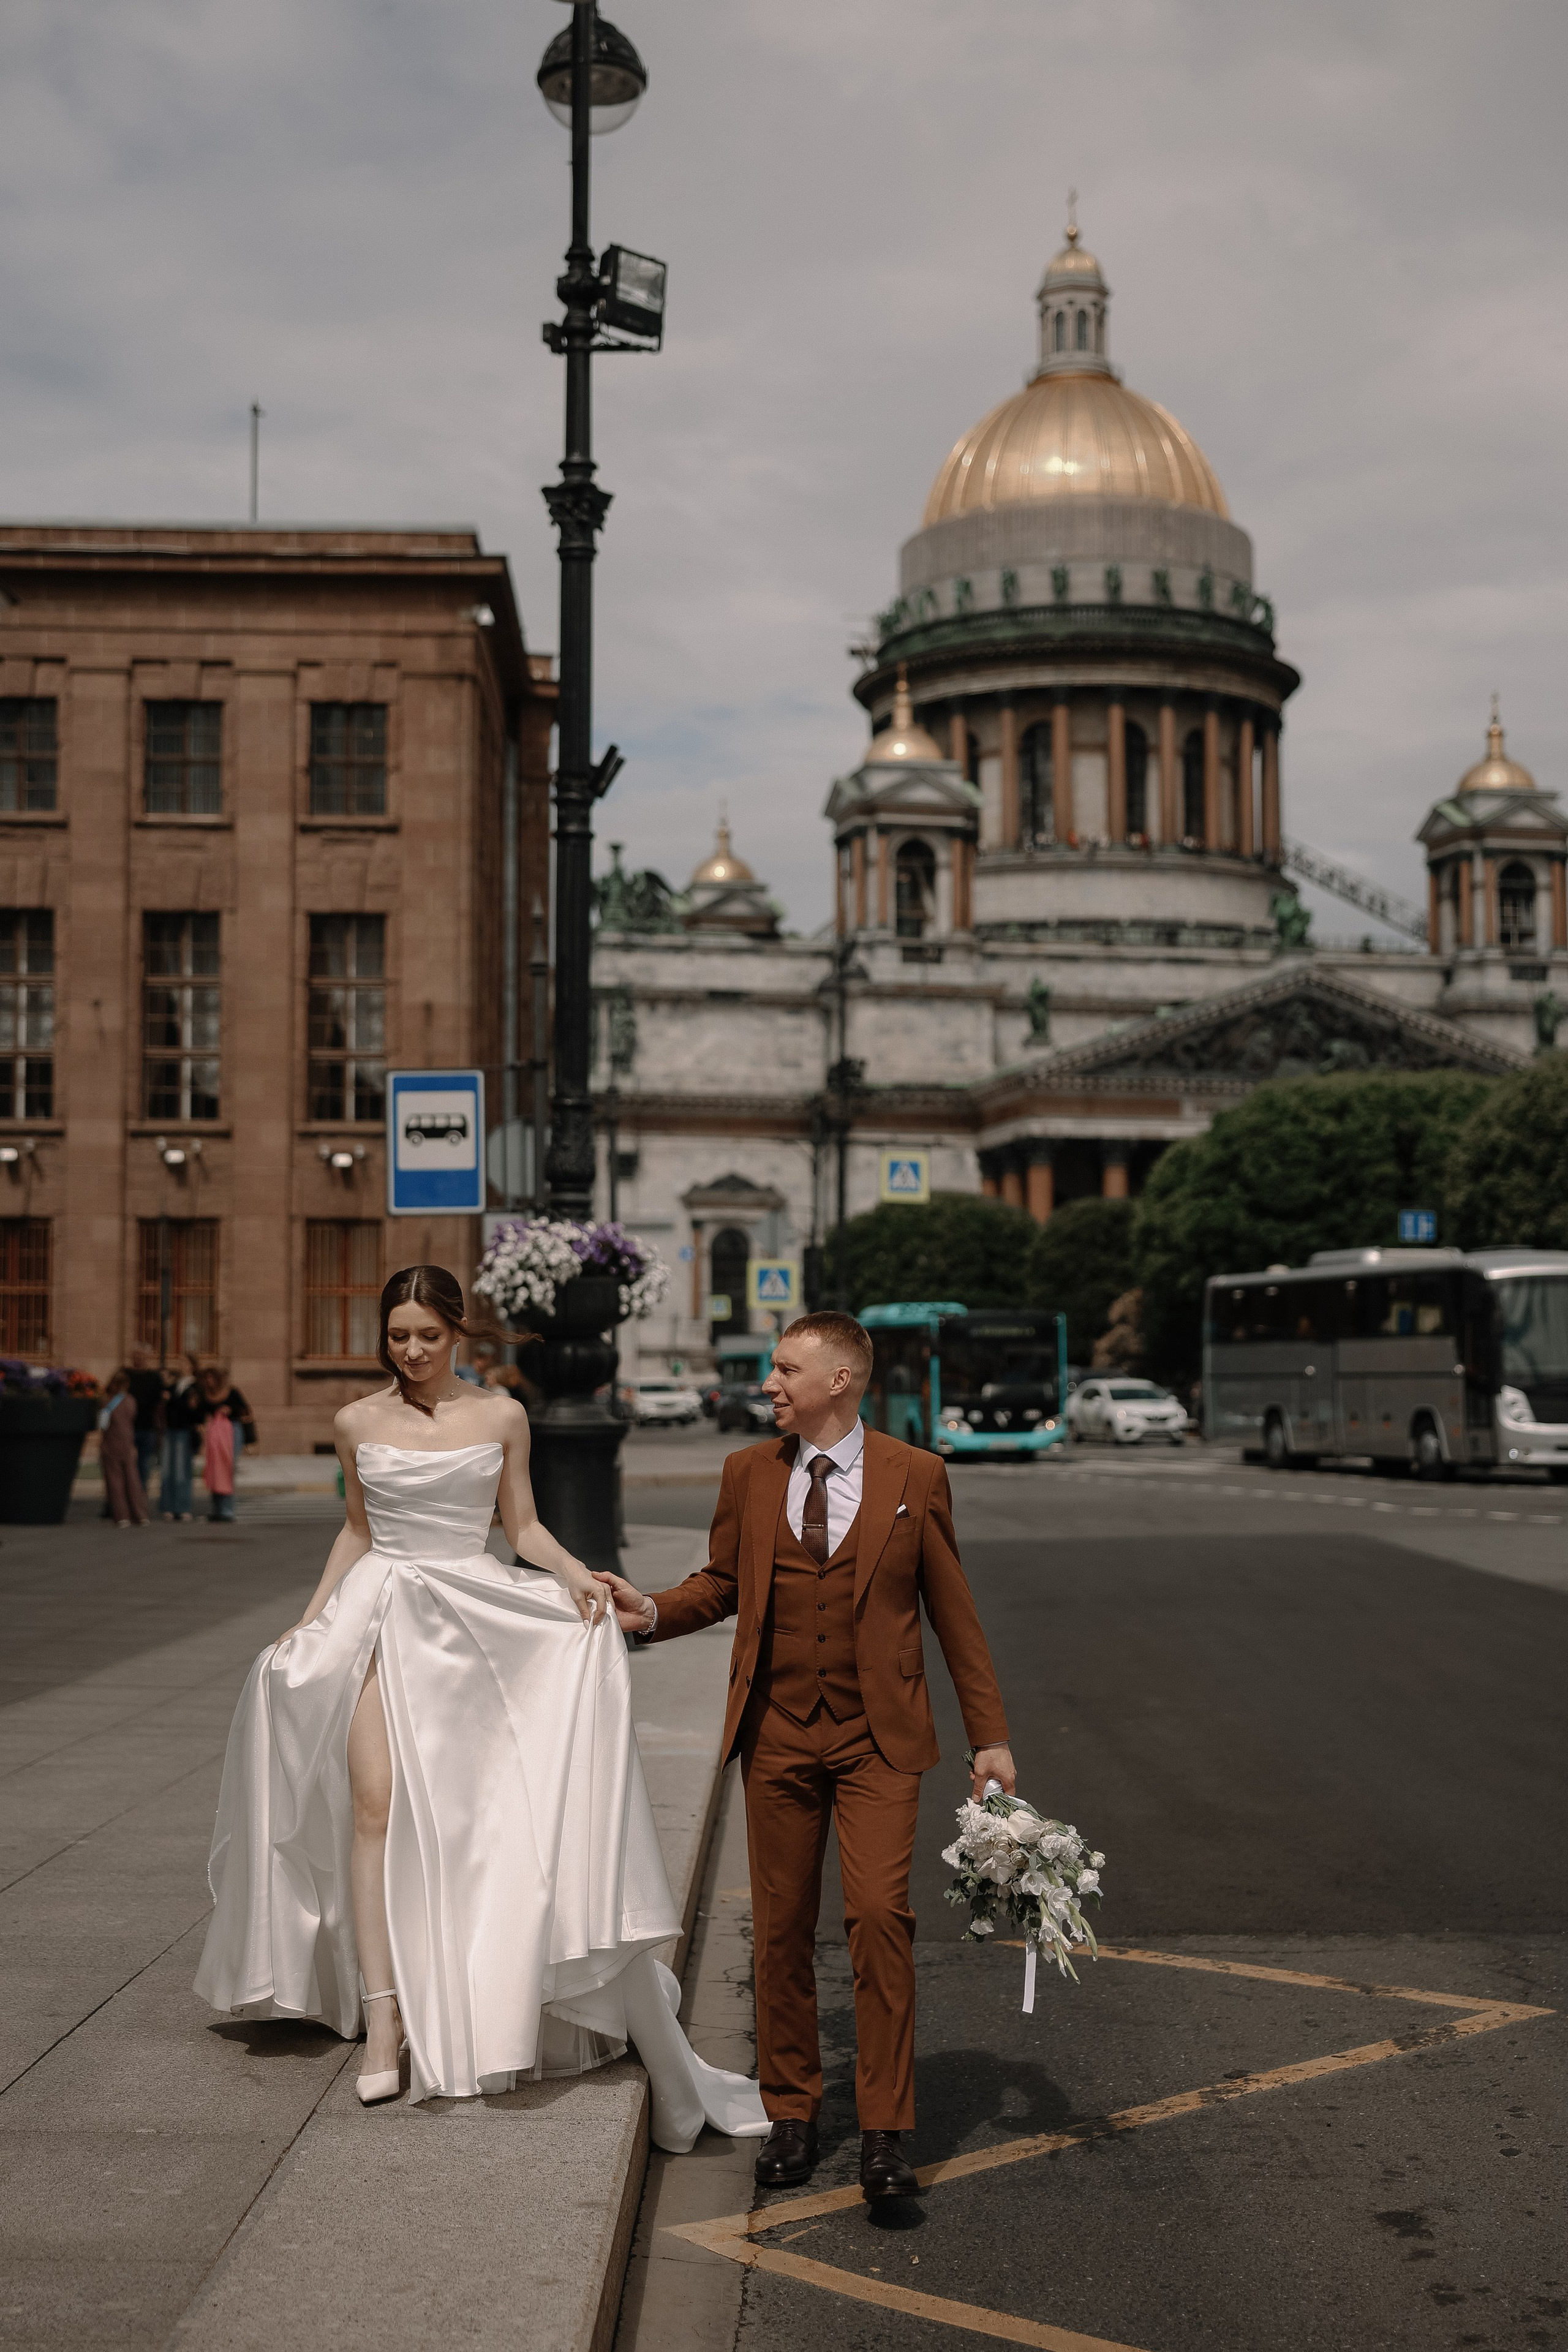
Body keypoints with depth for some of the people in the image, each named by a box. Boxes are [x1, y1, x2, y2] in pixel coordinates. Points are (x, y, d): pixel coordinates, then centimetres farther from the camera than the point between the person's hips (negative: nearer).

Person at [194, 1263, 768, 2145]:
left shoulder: (501, 1416, 3)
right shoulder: (359, 1423, 7)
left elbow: (523, 1525, 7)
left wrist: (576, 1573, -10)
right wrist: (310, 1621, 12)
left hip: (474, 1618, 0)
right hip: (381, 1613, 0)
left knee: (474, 1808, -3)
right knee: (376, 1804, -11)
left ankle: (480, 2003, 13)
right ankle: (384, 2022, -10)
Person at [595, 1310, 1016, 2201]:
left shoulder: (915, 1476, -1)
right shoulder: (748, 1474, 6)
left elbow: (954, 1611, 3)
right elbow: (721, 1584, 15)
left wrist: (992, 1737, 1)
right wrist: (653, 1611, -6)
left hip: (877, 1740, -3)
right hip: (778, 1736, 3)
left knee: (880, 1915, -13)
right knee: (782, 1929, 7)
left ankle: (886, 2133, -4)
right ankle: (792, 2113, 22)